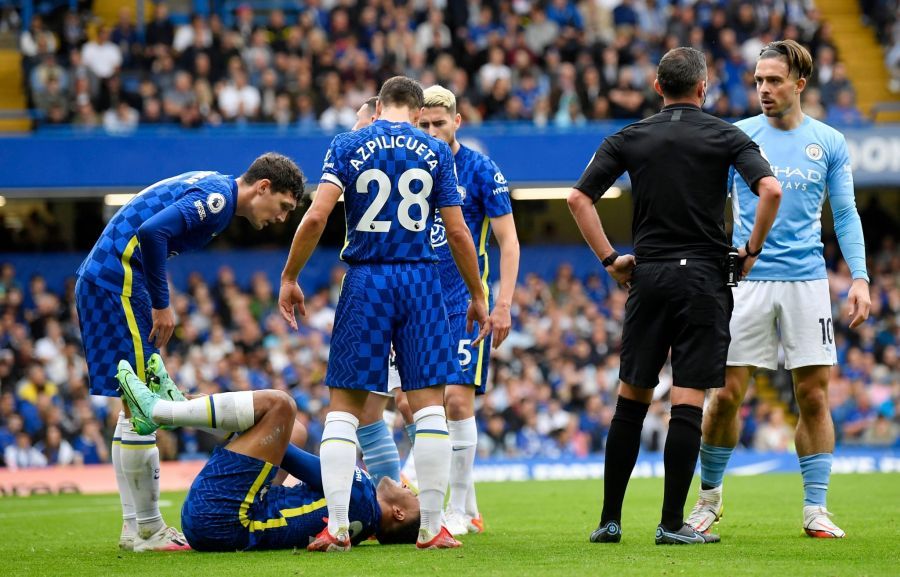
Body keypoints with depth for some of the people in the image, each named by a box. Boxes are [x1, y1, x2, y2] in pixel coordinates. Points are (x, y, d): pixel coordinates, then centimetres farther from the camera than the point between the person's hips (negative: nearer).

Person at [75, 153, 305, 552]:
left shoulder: (210, 188, 18)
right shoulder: (219, 196, -12)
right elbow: (153, 231, -24)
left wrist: (157, 303, 11)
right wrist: (161, 305, -16)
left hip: (97, 281, 10)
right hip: (117, 282, -10)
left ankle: (133, 527, 17)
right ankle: (147, 530, -3)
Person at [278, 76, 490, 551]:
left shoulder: (347, 146, 3)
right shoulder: (436, 152, 5)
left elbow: (316, 216, -8)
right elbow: (457, 232, 3)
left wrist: (289, 277, 2)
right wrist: (477, 296, 13)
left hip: (365, 282, 0)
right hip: (420, 280, 0)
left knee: (344, 404, 4)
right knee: (429, 404, 3)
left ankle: (336, 527, -4)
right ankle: (432, 527, 0)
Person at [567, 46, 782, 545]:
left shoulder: (629, 139, 7)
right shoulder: (725, 136, 0)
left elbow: (578, 197, 1)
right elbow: (771, 190, -14)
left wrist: (610, 259, 6)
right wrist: (752, 250, -2)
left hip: (647, 277, 3)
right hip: (704, 277, -2)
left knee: (631, 400, 10)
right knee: (688, 403, -2)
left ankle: (610, 519, 10)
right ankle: (672, 523, -4)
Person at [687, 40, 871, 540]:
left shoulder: (829, 142, 6)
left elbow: (845, 215, 8)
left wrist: (859, 277, -2)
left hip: (807, 281, 1)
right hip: (747, 280, -1)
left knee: (814, 395, -1)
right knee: (726, 394, -3)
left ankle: (815, 509, 7)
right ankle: (709, 496, 15)